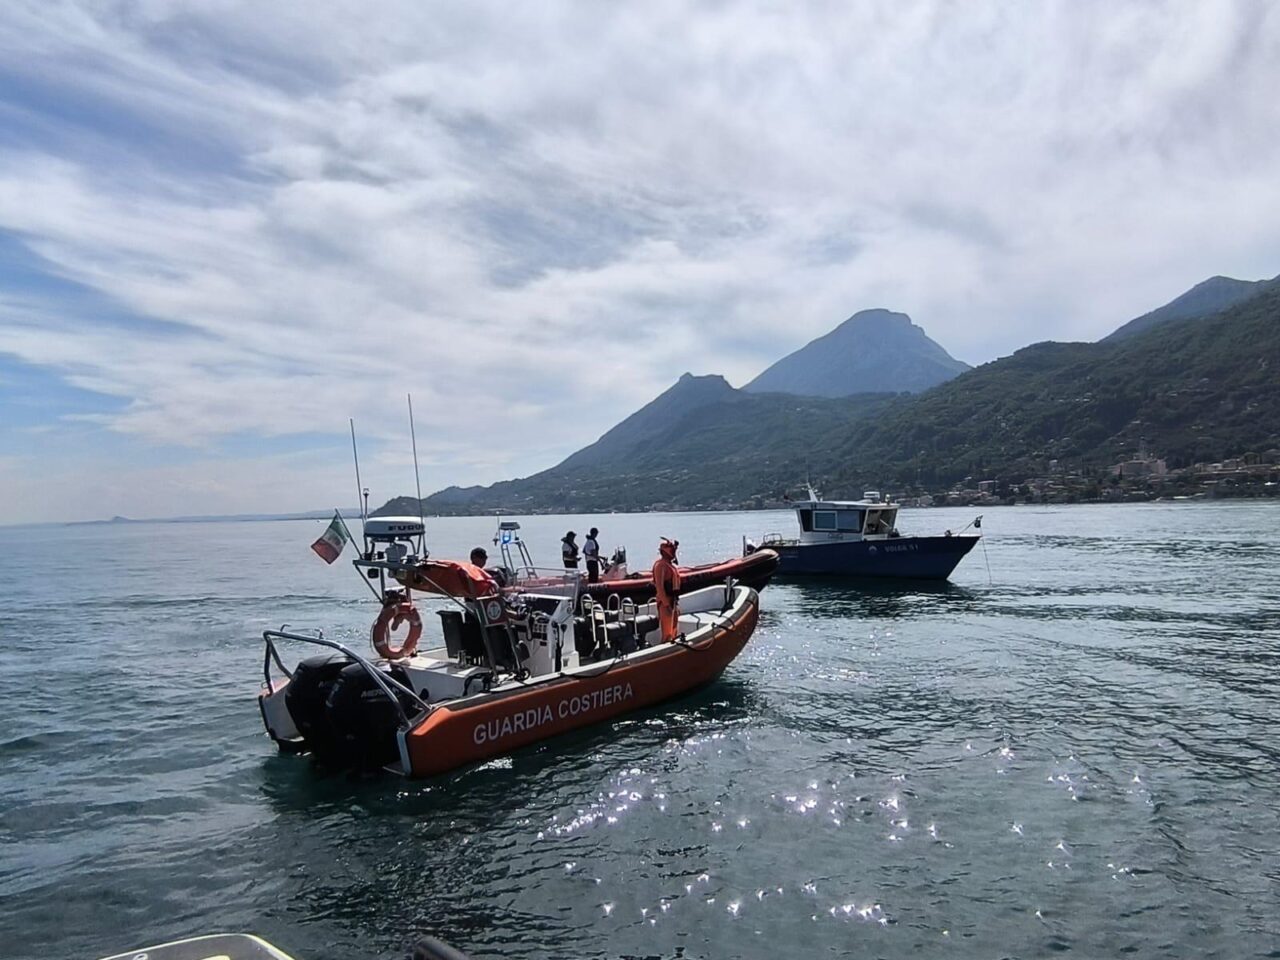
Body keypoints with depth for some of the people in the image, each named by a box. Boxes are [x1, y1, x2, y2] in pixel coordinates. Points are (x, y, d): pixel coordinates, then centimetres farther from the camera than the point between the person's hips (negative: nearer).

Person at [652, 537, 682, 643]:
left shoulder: (672, 565, 16)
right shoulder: (660, 565, -15)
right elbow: (659, 586, -22)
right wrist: (666, 604, -24)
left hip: (674, 601, 10)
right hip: (666, 602, -10)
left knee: (674, 632, 16)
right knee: (667, 633, -8)